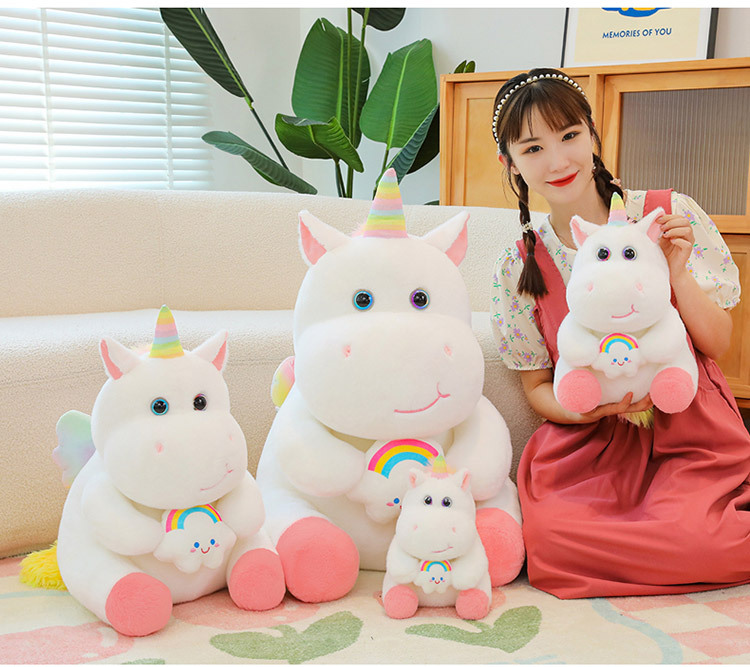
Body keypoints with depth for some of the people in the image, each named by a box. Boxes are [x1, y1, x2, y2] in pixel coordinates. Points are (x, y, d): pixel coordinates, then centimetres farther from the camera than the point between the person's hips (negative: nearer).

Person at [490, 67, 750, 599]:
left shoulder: (673, 216, -3)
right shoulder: (519, 267, 0)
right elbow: (538, 386, 6)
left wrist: (676, 272, -17)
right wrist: (584, 408, -17)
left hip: (691, 437, -1)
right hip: (592, 443, 2)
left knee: (691, 537, -31)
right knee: (547, 539, -27)